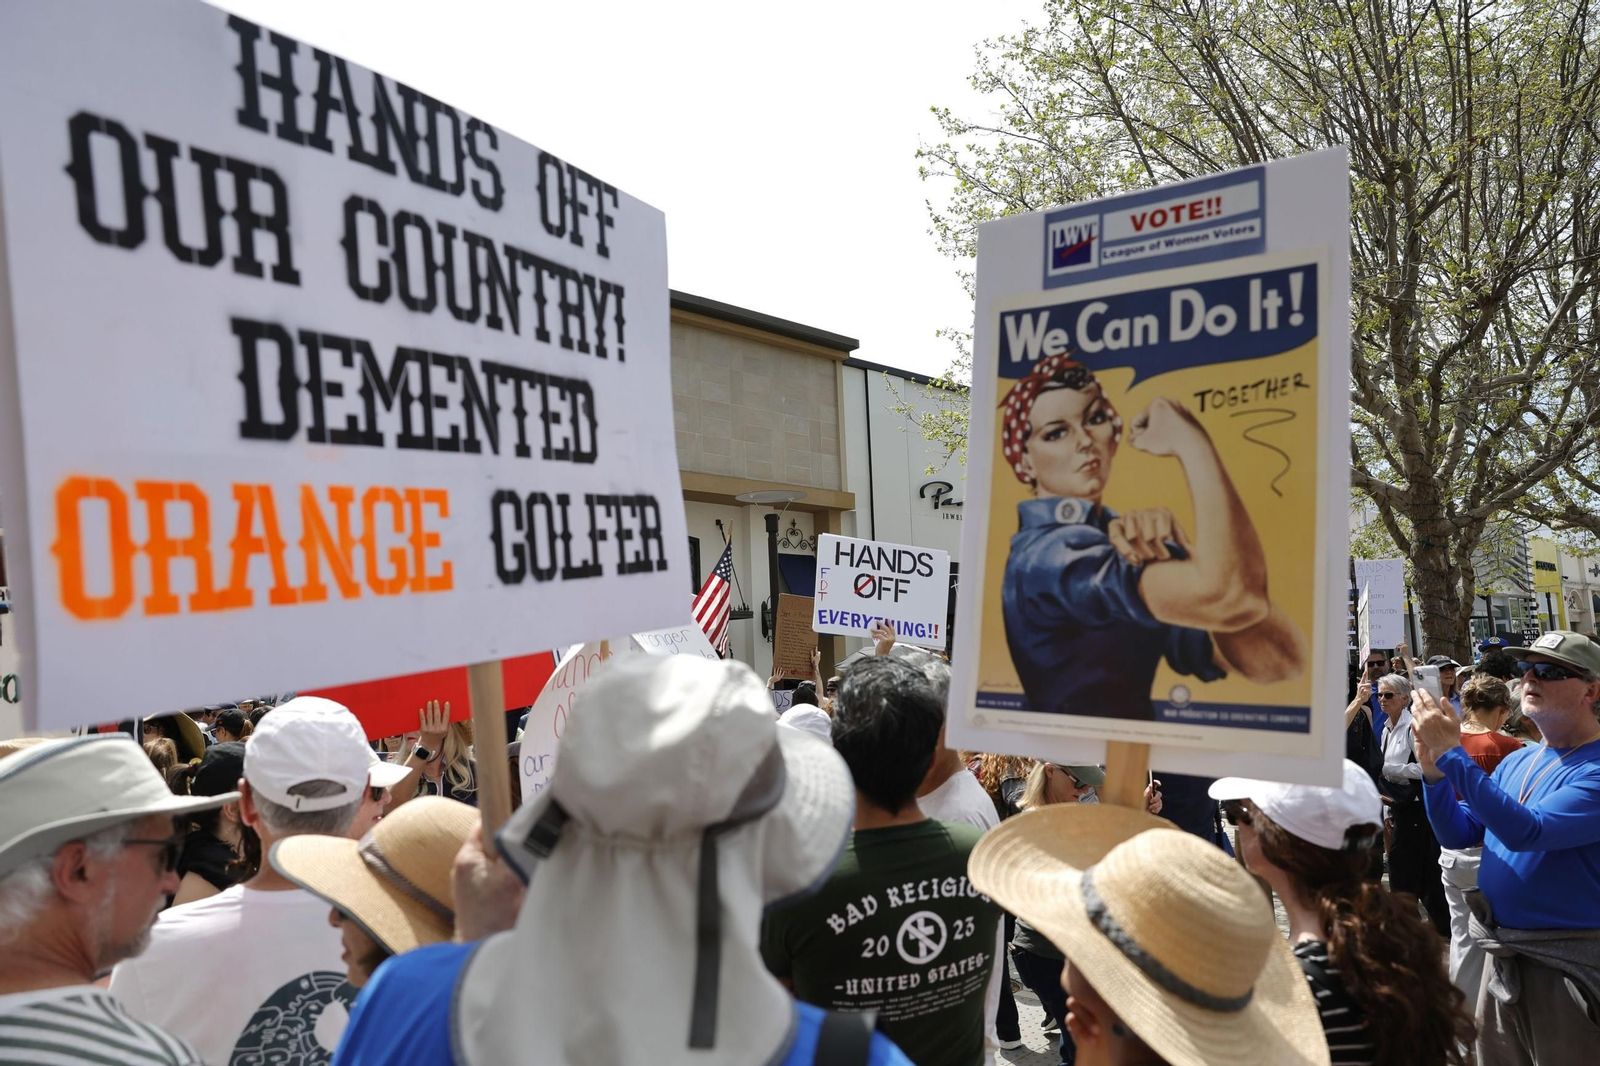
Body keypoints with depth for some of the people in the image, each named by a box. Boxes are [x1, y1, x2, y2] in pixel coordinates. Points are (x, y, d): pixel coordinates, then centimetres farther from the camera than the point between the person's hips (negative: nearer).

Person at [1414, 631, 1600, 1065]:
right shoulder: (1517, 762, 7)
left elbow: (1525, 831, -30)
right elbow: (1458, 834, 7)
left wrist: (1451, 752, -29)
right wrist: (1434, 770, -10)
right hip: (1504, 960, 7)